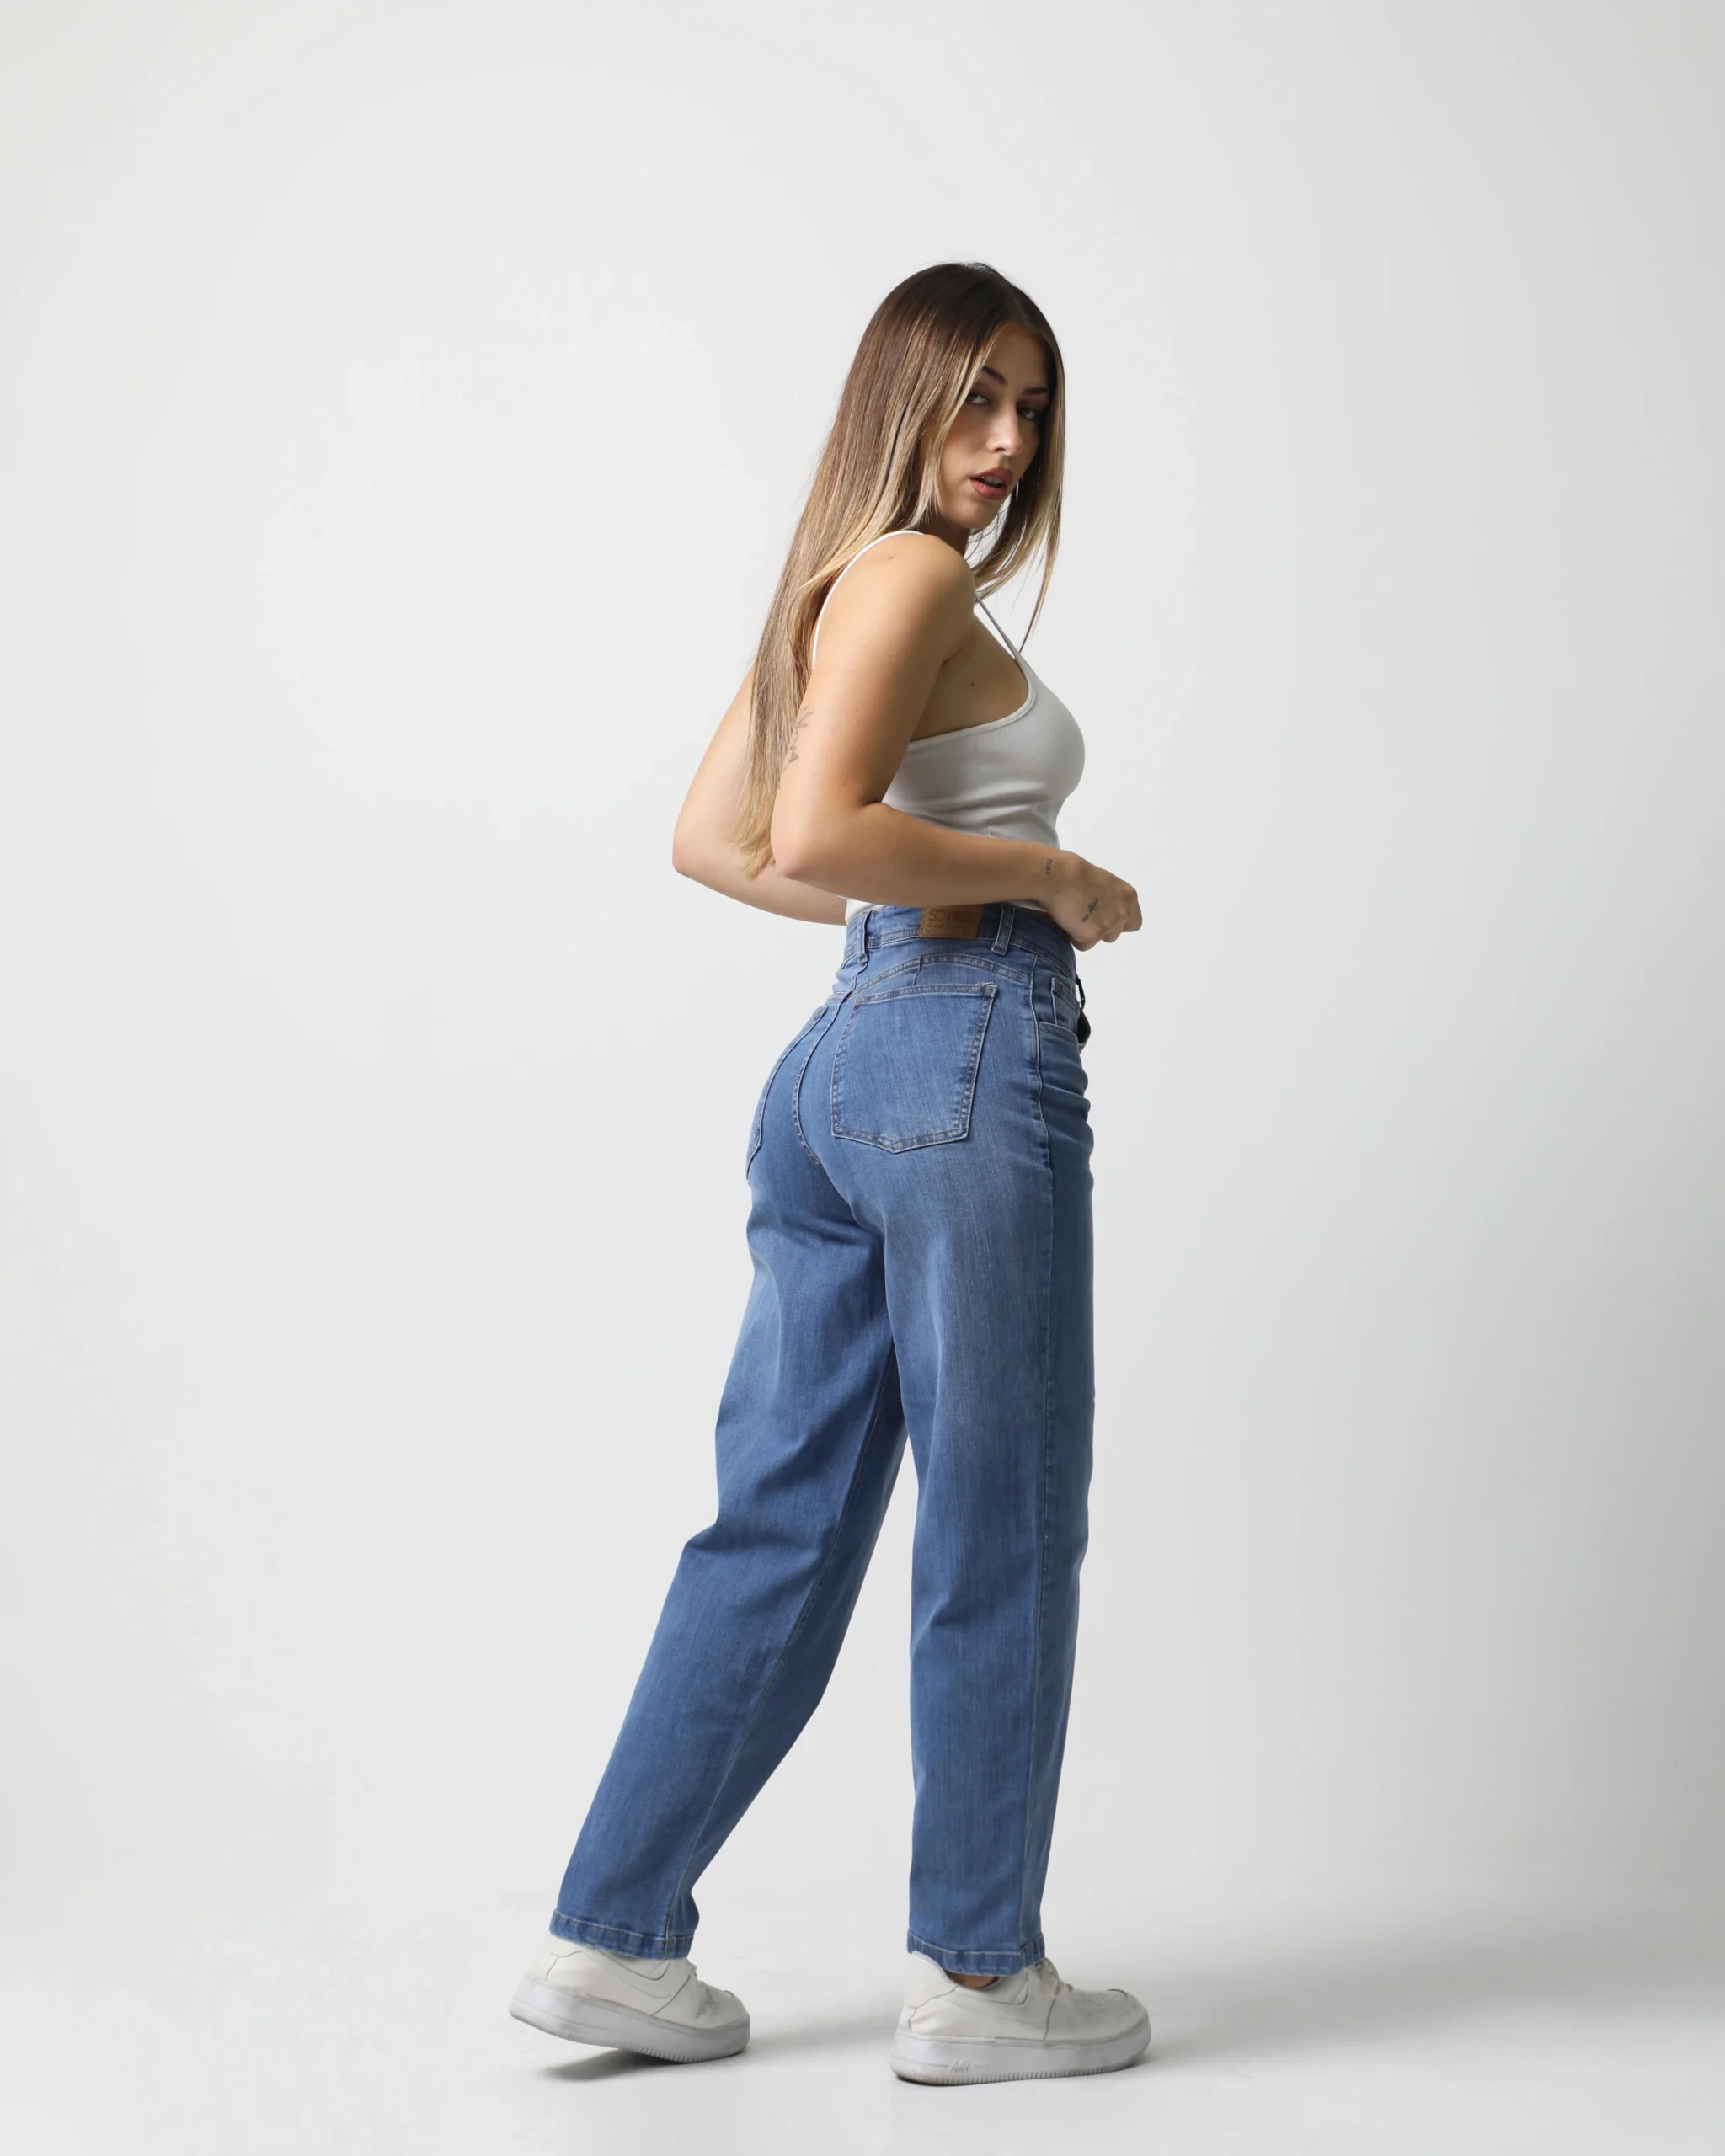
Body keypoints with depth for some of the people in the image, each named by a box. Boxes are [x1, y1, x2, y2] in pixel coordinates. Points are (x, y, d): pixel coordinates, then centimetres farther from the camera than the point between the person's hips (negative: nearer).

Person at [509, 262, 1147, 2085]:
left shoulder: (831, 583, 18)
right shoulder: (916, 572, -10)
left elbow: (710, 839, 23)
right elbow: (812, 836, -22)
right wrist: (1042, 876, -12)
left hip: (839, 1059, 10)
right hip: (966, 1059, -9)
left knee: (780, 1522, 12)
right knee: (1001, 1529, 2)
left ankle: (612, 1938, 17)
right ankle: (975, 1975, 14)